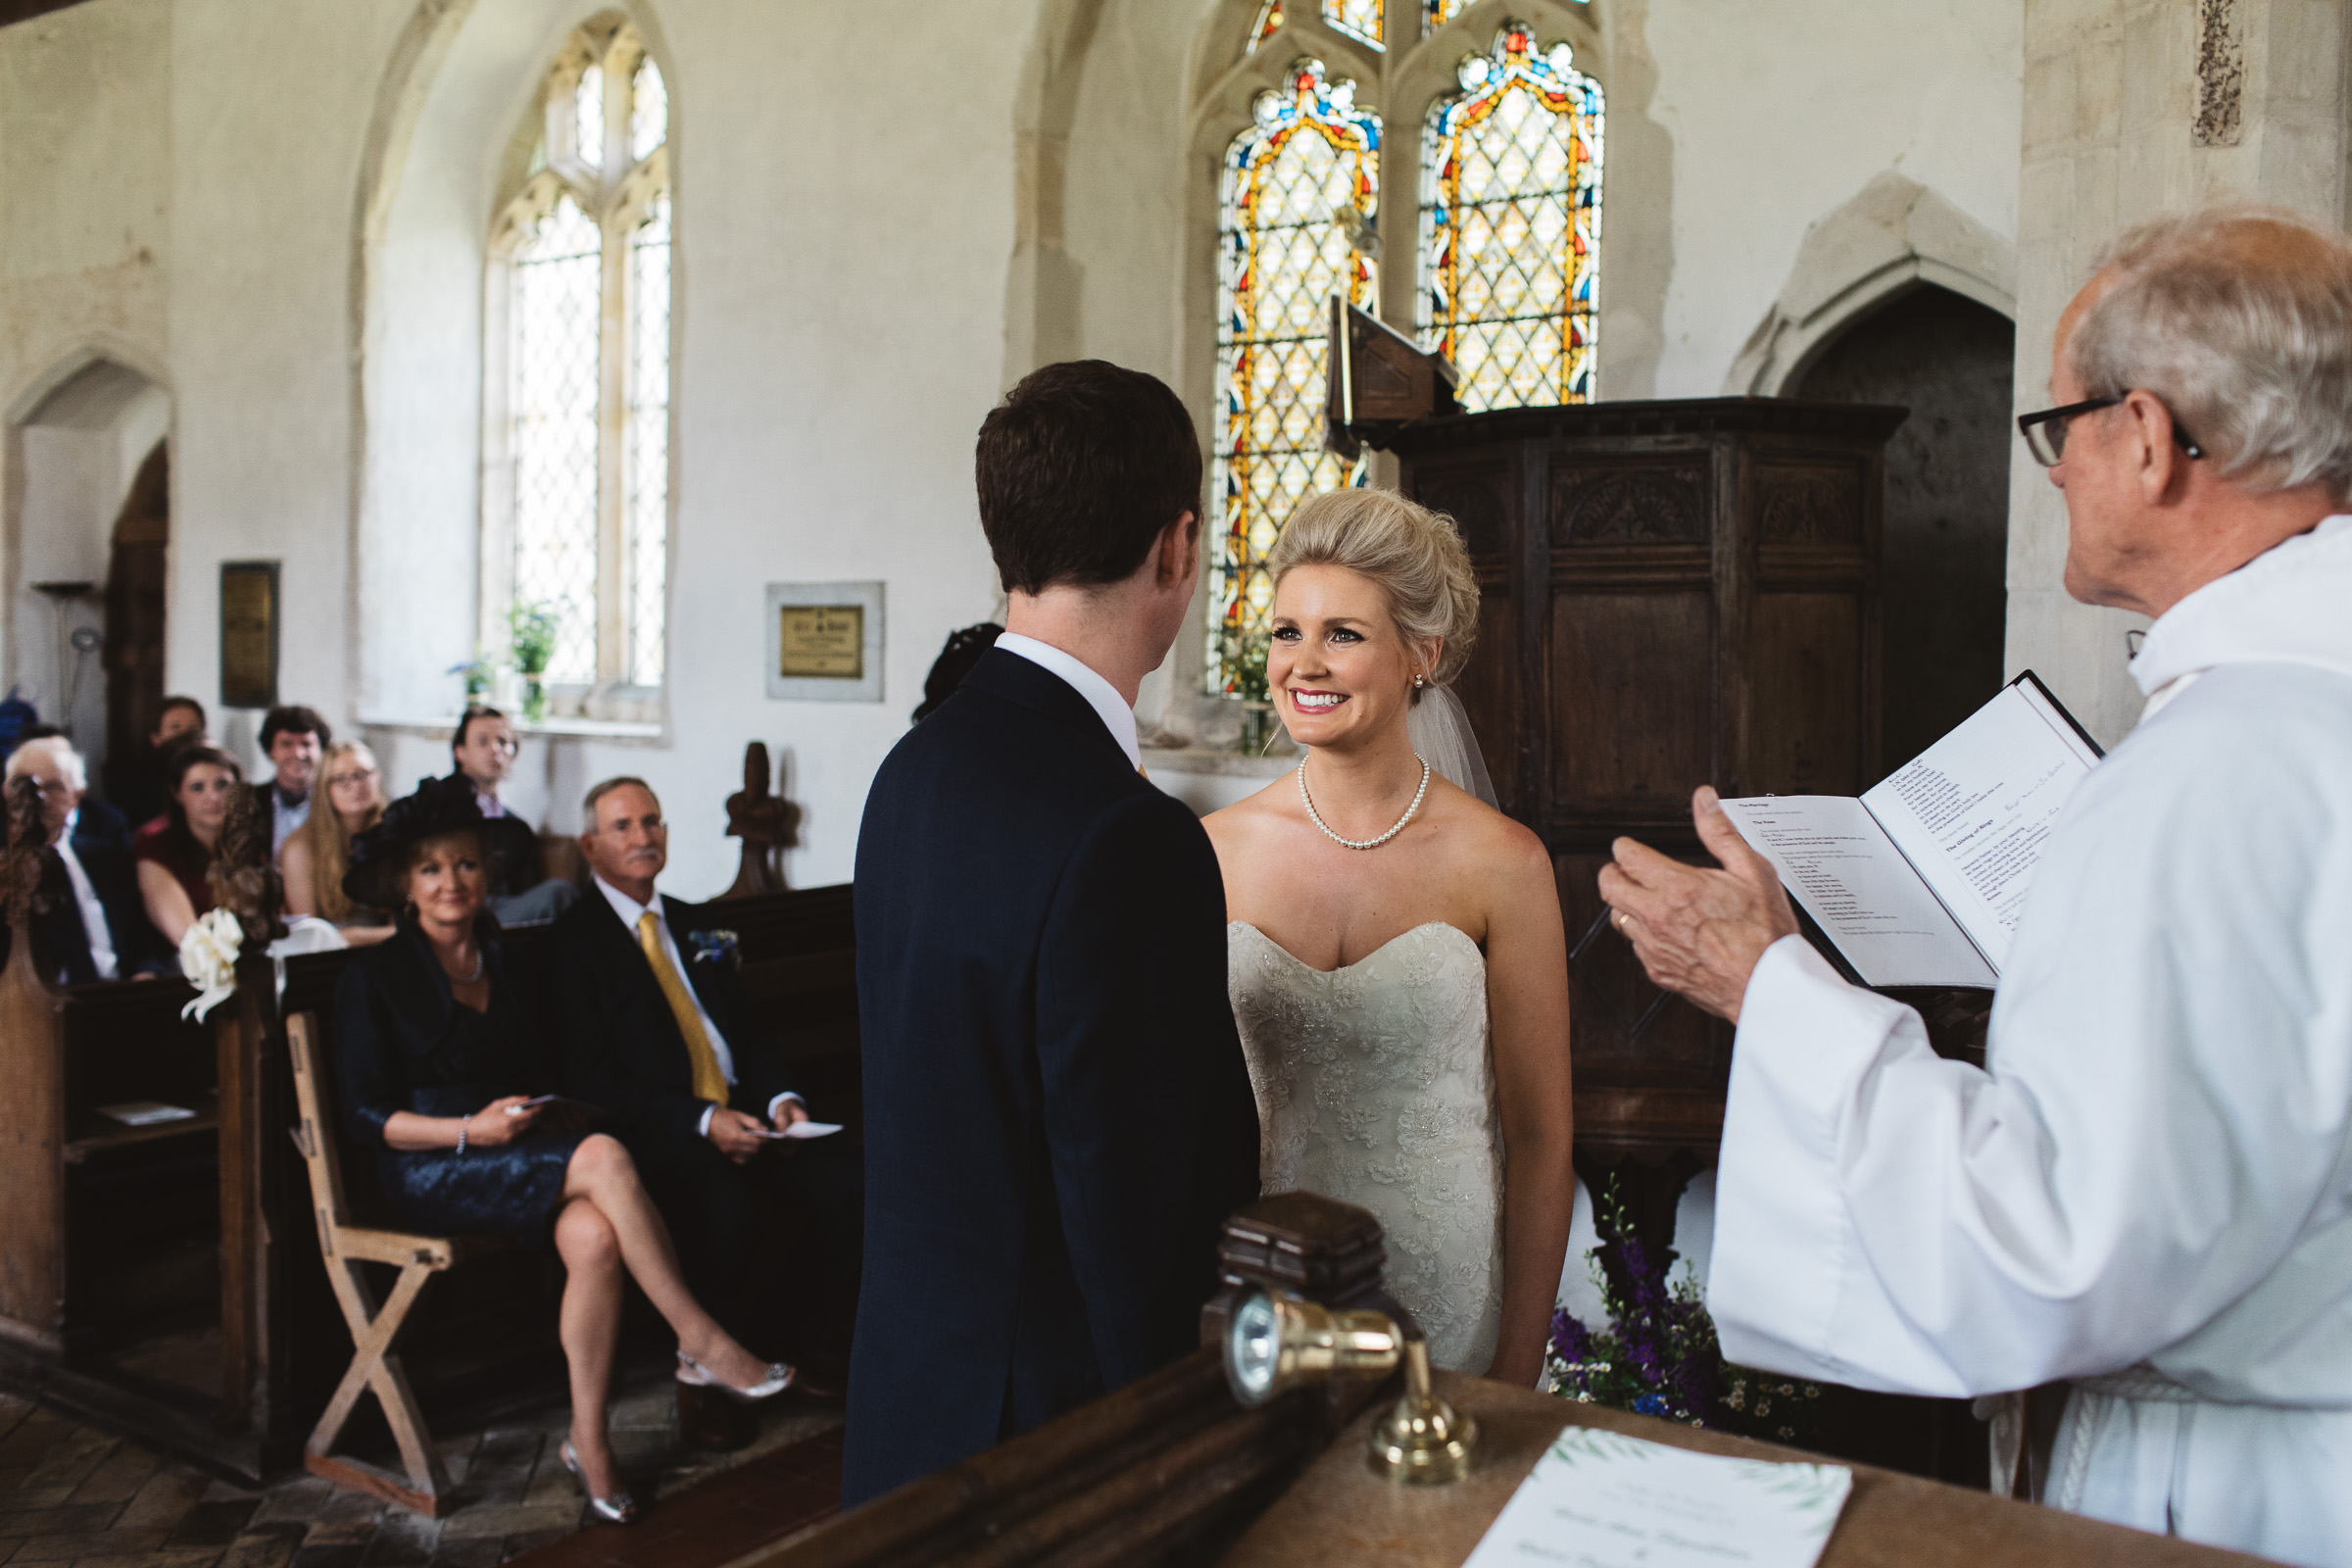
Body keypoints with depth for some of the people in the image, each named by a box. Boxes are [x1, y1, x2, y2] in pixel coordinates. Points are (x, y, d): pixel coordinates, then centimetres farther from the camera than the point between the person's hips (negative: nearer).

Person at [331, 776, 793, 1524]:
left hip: (520, 1158, 5)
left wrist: (537, 1118, -1)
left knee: (594, 1238, -31)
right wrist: (472, 1130, -18)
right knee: (603, 1157, -32)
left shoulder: (506, 964, 16)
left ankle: (588, 1442, -22)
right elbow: (362, 1114, -6)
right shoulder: (374, 976, 1)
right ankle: (701, 1343, -25)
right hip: (428, 1170, -5)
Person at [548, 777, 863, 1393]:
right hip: (655, 1134, -6)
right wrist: (702, 1121, -17)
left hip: (743, 1112, 6)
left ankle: (819, 1345, -2)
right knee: (734, 1212, -35)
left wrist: (781, 1097, -1)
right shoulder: (574, 939, 0)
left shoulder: (701, 925, 21)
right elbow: (589, 1076, -8)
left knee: (847, 1180, -21)